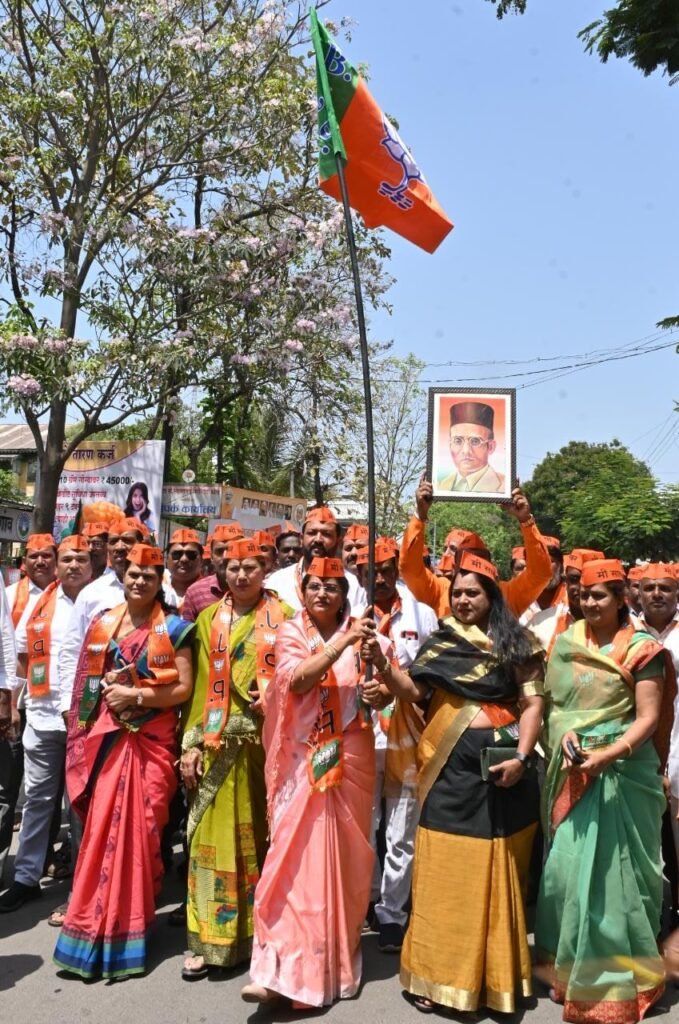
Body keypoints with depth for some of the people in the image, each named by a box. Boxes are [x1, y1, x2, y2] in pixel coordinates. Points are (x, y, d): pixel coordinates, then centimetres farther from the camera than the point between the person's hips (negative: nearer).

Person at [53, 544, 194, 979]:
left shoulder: (174, 628, -1)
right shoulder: (103, 624, 9)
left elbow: (184, 688, -6)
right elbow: (89, 680, 16)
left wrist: (137, 695, -15)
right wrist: (108, 689, -4)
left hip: (152, 743, -2)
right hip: (108, 739, 3)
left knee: (140, 829, 2)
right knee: (103, 828, 2)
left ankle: (129, 925, 18)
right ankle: (97, 925, 19)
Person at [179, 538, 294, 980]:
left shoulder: (285, 618, 4)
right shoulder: (209, 619, 10)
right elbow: (200, 685, 6)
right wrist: (191, 743, 0)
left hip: (267, 742, -1)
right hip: (218, 743, 1)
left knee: (262, 834, 7)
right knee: (214, 835, 2)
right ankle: (208, 938, 12)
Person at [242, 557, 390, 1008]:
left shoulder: (360, 632, 3)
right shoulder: (292, 632, 2)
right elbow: (297, 679, -16)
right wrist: (342, 642, -25)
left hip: (350, 758, 1)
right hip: (302, 759, -1)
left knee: (345, 855, 8)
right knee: (298, 855, -3)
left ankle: (335, 957, 25)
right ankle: (285, 967, 5)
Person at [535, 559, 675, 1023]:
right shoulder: (567, 642, 7)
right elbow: (555, 702, 9)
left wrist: (607, 755, -25)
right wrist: (567, 738, -11)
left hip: (622, 772, -4)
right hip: (572, 771, 4)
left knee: (611, 868, 1)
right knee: (567, 865, 9)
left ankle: (616, 975, 18)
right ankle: (570, 966, 28)